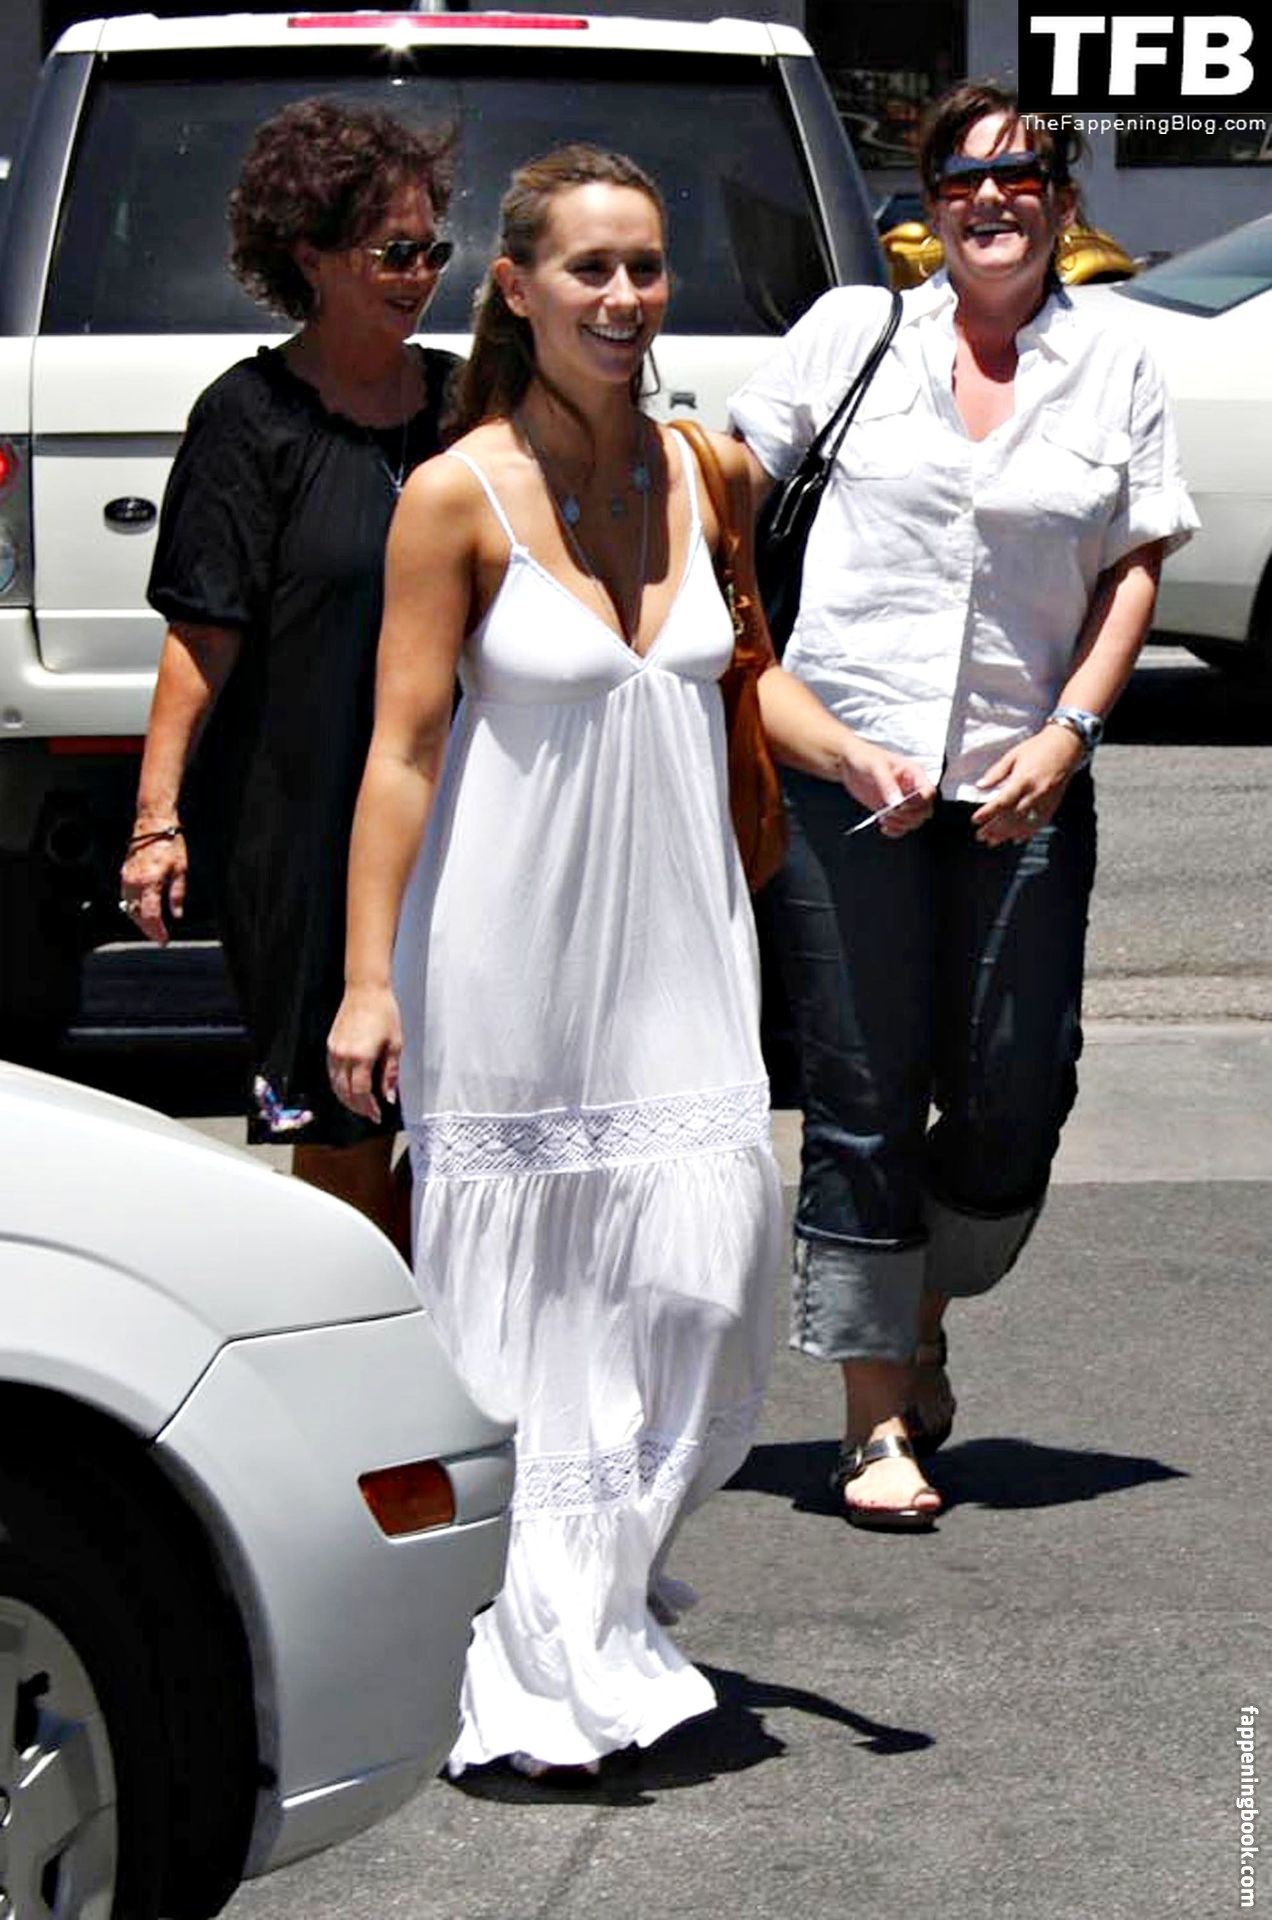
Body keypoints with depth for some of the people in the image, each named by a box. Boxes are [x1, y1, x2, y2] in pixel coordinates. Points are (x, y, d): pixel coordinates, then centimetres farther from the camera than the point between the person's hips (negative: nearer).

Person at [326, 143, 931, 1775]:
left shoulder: (701, 476, 7)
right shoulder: (458, 496, -8)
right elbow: (402, 746, -9)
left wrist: (849, 754, 3)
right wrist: (369, 977, -13)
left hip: (677, 939, 4)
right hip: (512, 946, -4)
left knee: (701, 1266, -4)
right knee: (518, 1295, 1)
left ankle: (606, 1587, 19)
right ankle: (525, 1667, 10)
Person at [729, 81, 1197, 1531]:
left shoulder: (1114, 369, 9)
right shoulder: (851, 332, 5)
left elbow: (1135, 568, 9)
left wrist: (1070, 730, -3)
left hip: (1020, 780, 2)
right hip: (841, 759, -1)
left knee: (1015, 1096, 0)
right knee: (863, 1100, 0)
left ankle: (917, 1323, 28)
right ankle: (876, 1417, 7)